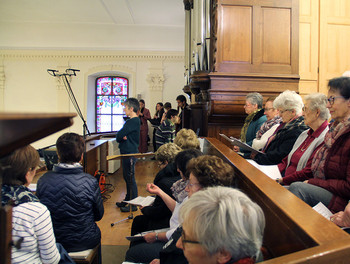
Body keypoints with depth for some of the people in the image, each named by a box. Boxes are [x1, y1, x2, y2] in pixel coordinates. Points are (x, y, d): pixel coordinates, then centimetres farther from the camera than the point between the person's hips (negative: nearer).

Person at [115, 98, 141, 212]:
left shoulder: (134, 121, -18)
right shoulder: (132, 121, 14)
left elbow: (119, 135, -21)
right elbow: (119, 136, 13)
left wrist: (121, 137, 0)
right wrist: (122, 137, -8)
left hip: (130, 154, -10)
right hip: (127, 153, 10)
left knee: (130, 178, -2)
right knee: (127, 177, 18)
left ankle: (133, 205, 7)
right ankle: (128, 200, 32)